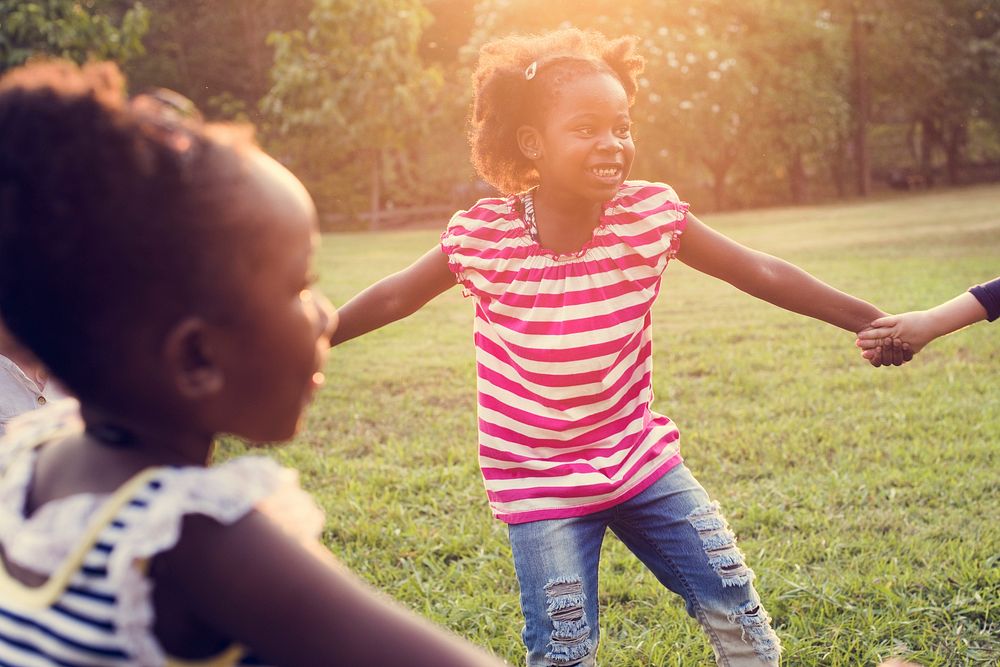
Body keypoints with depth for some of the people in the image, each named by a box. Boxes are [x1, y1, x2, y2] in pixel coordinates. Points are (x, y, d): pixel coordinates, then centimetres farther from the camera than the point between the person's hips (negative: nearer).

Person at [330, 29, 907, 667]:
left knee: (734, 603, 6)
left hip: (642, 459, 2)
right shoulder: (483, 237, -16)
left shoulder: (652, 214, -12)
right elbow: (395, 297, -1)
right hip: (540, 483, -2)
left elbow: (760, 272, -6)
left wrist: (868, 320, -5)